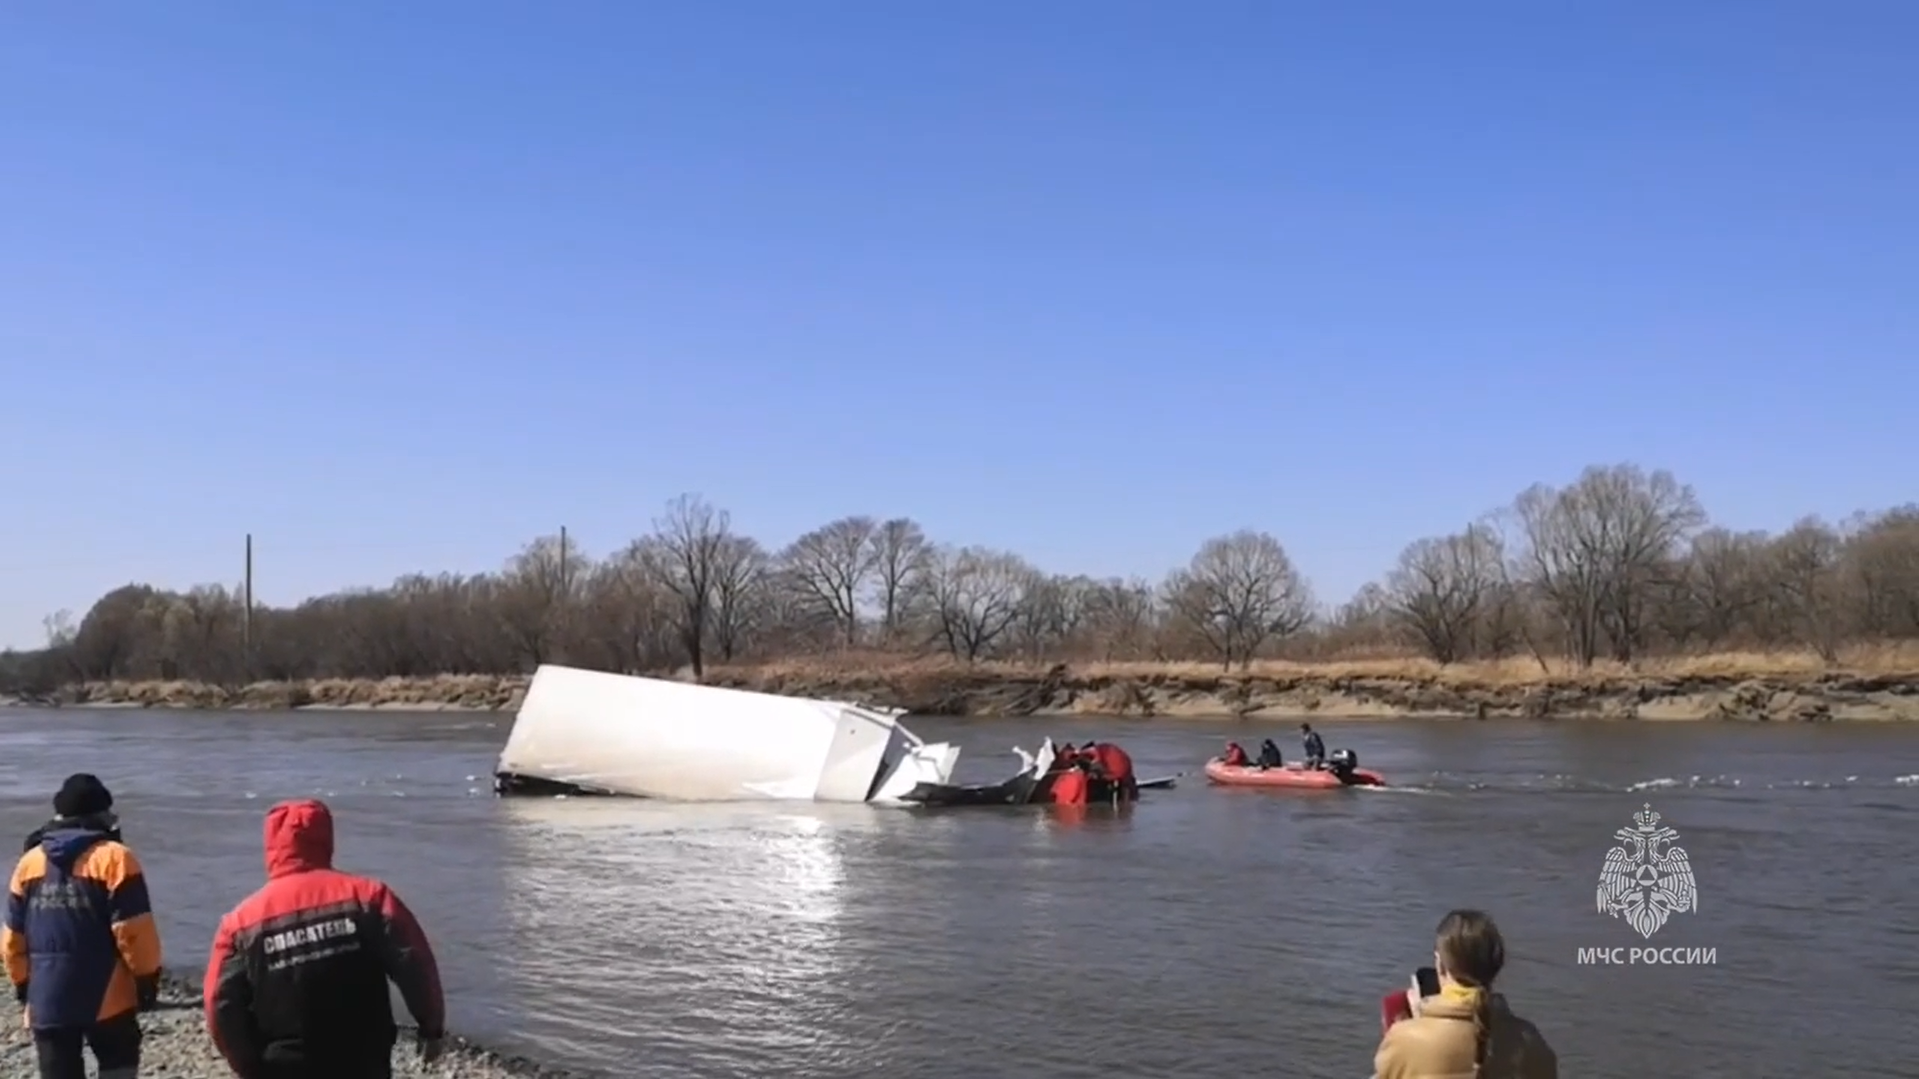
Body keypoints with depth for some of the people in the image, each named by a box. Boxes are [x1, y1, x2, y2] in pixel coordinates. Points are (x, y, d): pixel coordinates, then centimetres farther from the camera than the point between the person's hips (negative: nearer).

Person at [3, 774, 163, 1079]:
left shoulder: (29, 862, 9)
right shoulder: (113, 857, -8)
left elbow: (13, 936, 13)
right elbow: (133, 929, -13)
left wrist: (22, 982, 24)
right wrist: (147, 974, -4)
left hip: (47, 999, 4)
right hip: (106, 996, -4)